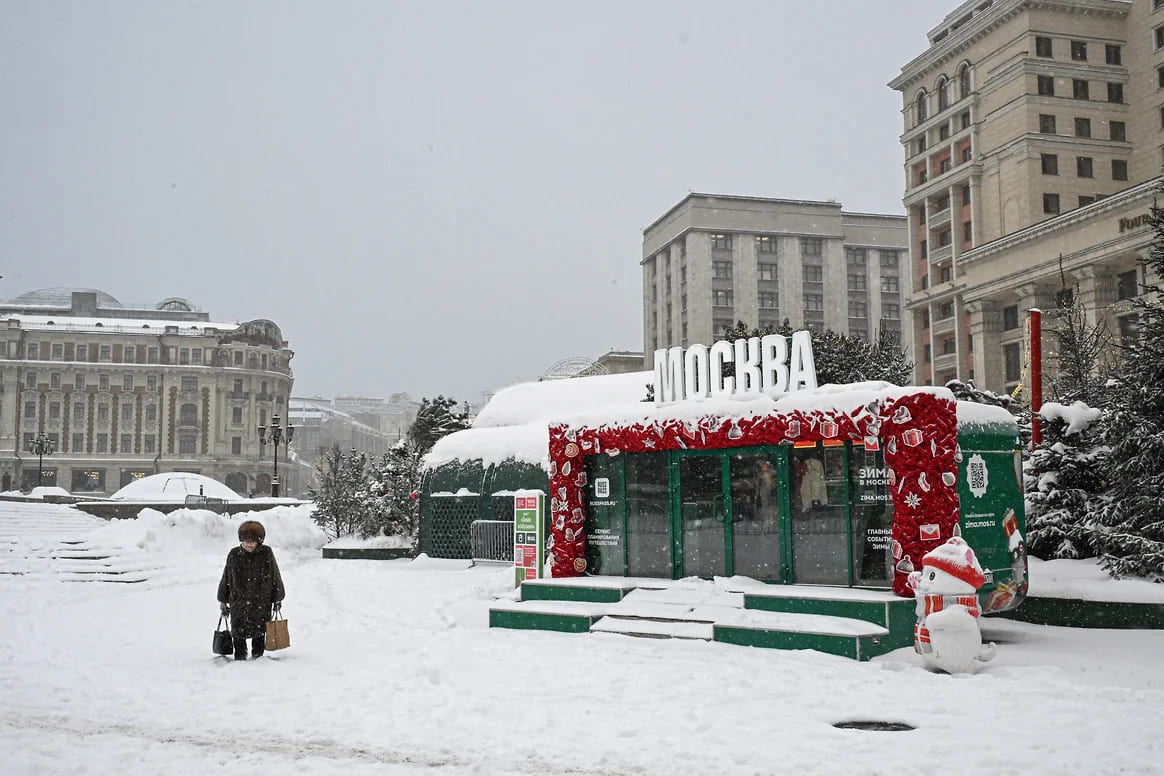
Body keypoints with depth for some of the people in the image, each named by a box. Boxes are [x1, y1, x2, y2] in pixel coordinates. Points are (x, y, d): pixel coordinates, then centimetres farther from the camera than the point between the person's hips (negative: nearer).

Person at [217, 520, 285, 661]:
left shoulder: (266, 554, -5)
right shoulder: (234, 555, -1)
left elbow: (275, 577, 2)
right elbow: (226, 579, 8)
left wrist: (277, 598, 5)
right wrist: (223, 600, 9)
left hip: (261, 601, -1)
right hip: (238, 600, 1)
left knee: (259, 632, 8)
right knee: (238, 632, 5)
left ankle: (257, 656, 22)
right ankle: (239, 656, 20)